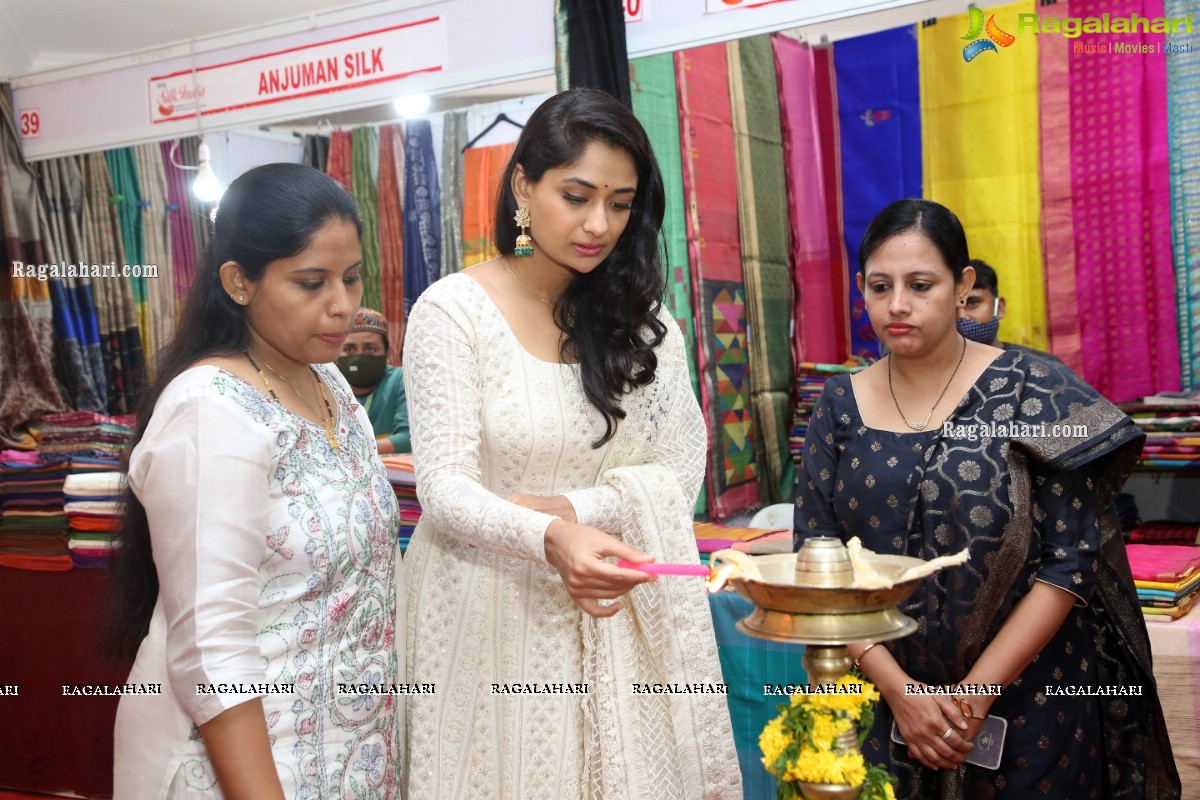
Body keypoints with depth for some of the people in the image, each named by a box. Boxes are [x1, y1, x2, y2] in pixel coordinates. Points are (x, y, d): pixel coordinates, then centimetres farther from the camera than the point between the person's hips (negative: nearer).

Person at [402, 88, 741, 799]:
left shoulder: (642, 318, 4)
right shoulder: (454, 310, -9)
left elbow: (682, 469, 0)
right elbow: (445, 489, -14)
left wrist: (571, 508, -16)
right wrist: (549, 539, -33)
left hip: (612, 612, 4)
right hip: (491, 612, -3)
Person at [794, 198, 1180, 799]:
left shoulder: (1032, 392, -8)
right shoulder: (839, 408, 0)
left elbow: (1072, 560, -11)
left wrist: (974, 695, -15)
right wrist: (897, 688, -12)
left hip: (1028, 709, -2)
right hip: (880, 703, 2)